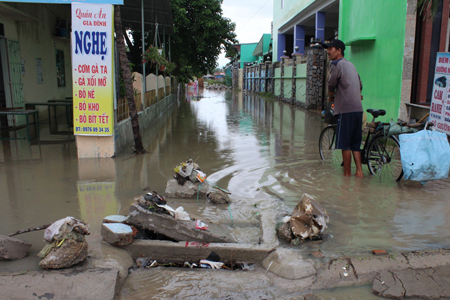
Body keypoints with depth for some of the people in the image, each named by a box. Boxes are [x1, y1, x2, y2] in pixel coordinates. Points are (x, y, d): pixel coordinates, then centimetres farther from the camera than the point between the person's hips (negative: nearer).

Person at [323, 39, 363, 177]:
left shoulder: (337, 64, -7)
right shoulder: (350, 65, 20)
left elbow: (331, 86, -4)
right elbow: (360, 85, 25)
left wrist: (331, 97, 14)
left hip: (346, 109, -8)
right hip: (358, 108, 8)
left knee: (345, 144, -1)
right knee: (355, 144, 13)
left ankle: (347, 173, 6)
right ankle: (359, 171, 11)